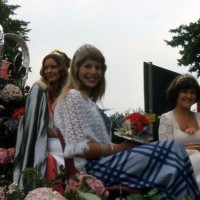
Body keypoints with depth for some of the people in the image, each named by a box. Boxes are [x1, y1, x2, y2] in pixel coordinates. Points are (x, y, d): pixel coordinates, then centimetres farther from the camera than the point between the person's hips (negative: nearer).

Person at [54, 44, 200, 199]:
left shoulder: (89, 100, 23)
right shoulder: (73, 97, -6)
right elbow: (79, 148, -16)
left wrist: (123, 145, 1)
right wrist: (120, 148, -11)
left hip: (99, 163, 9)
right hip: (92, 167, -9)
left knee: (172, 148, -8)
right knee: (173, 150, -16)